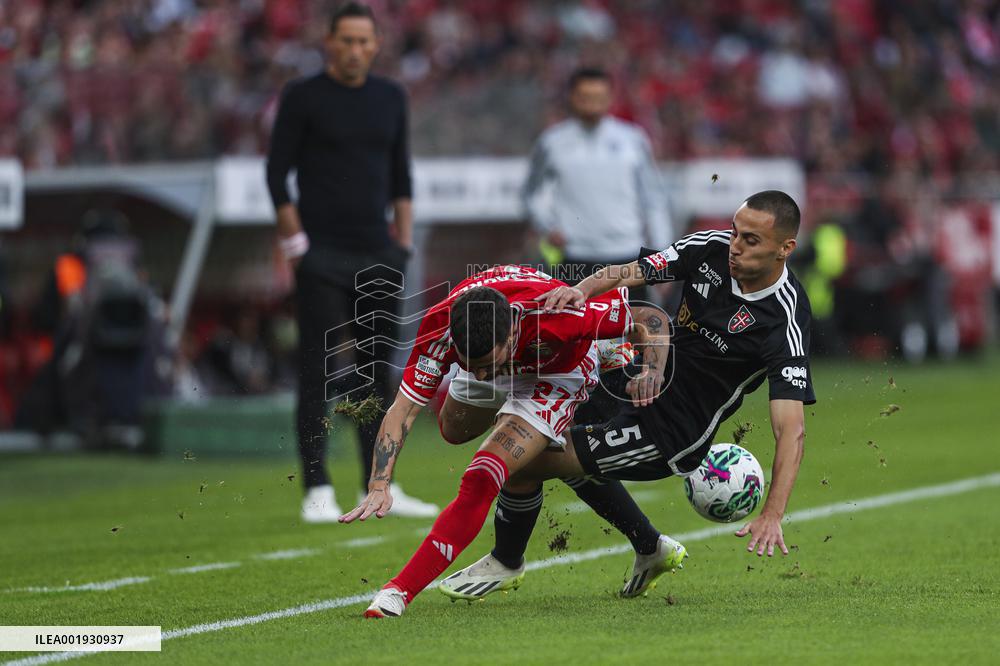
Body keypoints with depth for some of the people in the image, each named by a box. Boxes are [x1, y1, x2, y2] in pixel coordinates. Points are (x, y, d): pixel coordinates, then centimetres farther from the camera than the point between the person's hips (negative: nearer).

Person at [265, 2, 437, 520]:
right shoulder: (303, 97, -3)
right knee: (317, 375, -7)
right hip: (321, 258, -5)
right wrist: (295, 244, -9)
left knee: (377, 373, 6)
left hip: (377, 257, 5)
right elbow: (277, 172, -3)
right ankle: (317, 493, -6)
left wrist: (403, 241, 10)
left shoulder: (390, 98, 12)